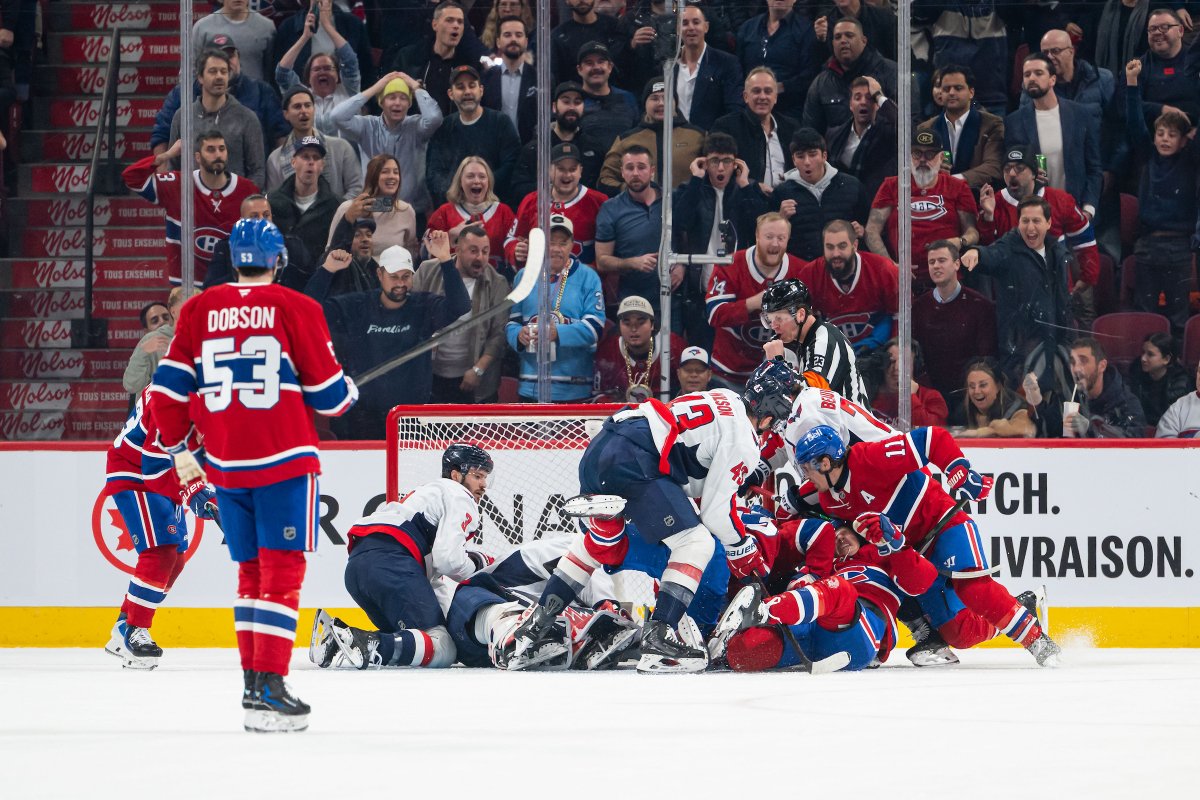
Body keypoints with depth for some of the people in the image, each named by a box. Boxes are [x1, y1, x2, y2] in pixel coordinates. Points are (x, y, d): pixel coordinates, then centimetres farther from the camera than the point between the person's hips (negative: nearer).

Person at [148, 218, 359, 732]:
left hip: (226, 466, 4)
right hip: (285, 460, -4)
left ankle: (254, 684, 15)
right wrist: (350, 393, 21)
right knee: (281, 572, -6)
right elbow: (328, 393, -2)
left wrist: (177, 448, 21)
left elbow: (167, 387, 7)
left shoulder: (198, 311, 7)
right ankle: (268, 687, -16)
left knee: (251, 573, 15)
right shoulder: (295, 309, -4)